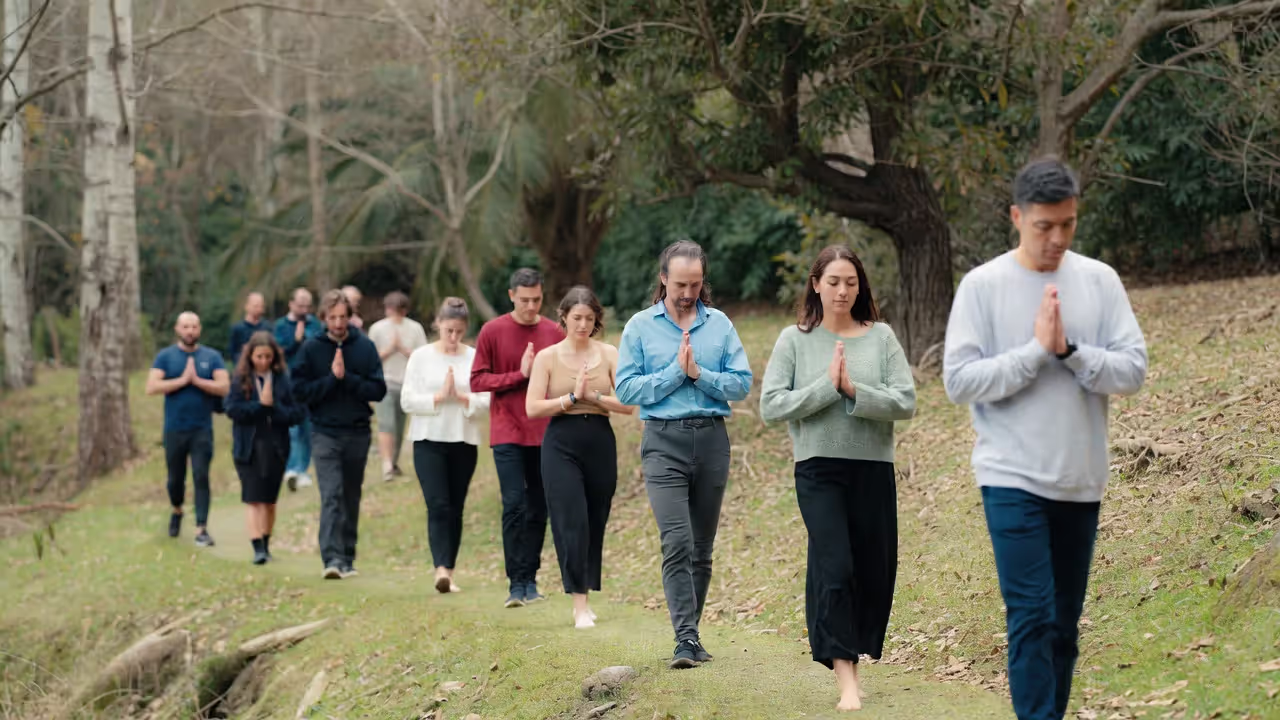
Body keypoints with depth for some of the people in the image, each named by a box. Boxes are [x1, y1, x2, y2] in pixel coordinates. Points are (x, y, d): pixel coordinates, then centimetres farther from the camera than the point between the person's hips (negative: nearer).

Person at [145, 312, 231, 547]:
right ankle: (177, 511, 41)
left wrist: (197, 380, -14)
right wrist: (182, 380, -13)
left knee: (201, 478, -8)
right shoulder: (165, 356, 3)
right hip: (174, 429, 1)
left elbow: (224, 387, -6)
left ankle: (201, 529, -8)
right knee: (175, 478, 12)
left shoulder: (212, 357, 4)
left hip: (202, 430, -1)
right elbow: (152, 387, -9)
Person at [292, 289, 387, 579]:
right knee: (331, 496, -14)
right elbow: (300, 391, -5)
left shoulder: (365, 347, 3)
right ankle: (332, 558, -22)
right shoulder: (311, 349, 1)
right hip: (325, 433, -2)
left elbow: (378, 389, -3)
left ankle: (347, 558, 20)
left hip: (358, 433, 2)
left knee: (351, 498, 10)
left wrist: (347, 378, -14)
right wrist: (332, 377, -14)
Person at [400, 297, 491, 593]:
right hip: (429, 441, -2)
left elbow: (486, 402, -1)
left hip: (464, 442, 2)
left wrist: (462, 396, -16)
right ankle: (442, 569, -23)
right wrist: (439, 396, -15)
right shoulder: (421, 356, 1)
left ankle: (448, 572, 15)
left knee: (455, 510, 7)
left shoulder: (475, 358, 3)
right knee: (438, 506, -14)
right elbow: (408, 400, -3)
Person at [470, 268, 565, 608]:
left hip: (545, 434, 3)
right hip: (508, 433, -3)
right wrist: (519, 374, -12)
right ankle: (516, 583, -7)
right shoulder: (492, 331, -1)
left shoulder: (554, 333, 6)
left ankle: (530, 580, 13)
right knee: (514, 506, -9)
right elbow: (477, 381, -2)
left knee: (538, 509, 5)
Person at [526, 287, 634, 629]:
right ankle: (580, 605, -12)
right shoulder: (547, 357, 0)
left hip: (601, 443, 3)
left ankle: (586, 595, 21)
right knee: (572, 523, -11)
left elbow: (629, 404, -1)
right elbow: (533, 408, -6)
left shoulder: (608, 354, 5)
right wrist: (572, 398, -14)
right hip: (562, 444, -3)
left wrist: (593, 396, -13)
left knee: (595, 524, 8)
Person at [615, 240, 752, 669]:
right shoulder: (640, 327, 3)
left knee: (702, 548, 8)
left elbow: (742, 384, 2)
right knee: (677, 544, -15)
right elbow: (626, 390, -3)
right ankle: (686, 641, -18)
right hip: (664, 441, -3)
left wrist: (699, 374, -12)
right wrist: (676, 372, -10)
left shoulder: (719, 324, 8)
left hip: (712, 439, 3)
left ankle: (690, 633, 18)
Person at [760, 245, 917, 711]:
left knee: (875, 571, 6)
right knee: (834, 568, -12)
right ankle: (846, 679, -13)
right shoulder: (794, 340, 1)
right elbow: (771, 407, -5)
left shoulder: (881, 337, 3)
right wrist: (826, 386, -15)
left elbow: (906, 403, -5)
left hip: (874, 469, 2)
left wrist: (854, 390, -18)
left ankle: (846, 656, 24)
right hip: (819, 469, -2)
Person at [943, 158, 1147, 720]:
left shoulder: (1100, 280, 3)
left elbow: (1133, 370, -2)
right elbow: (959, 380, -10)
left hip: (1082, 480, 4)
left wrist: (1070, 350, -17)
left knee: (1065, 621, 12)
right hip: (1013, 479, -4)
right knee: (1032, 616, -11)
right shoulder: (982, 285, -5)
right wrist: (1036, 351, -17)